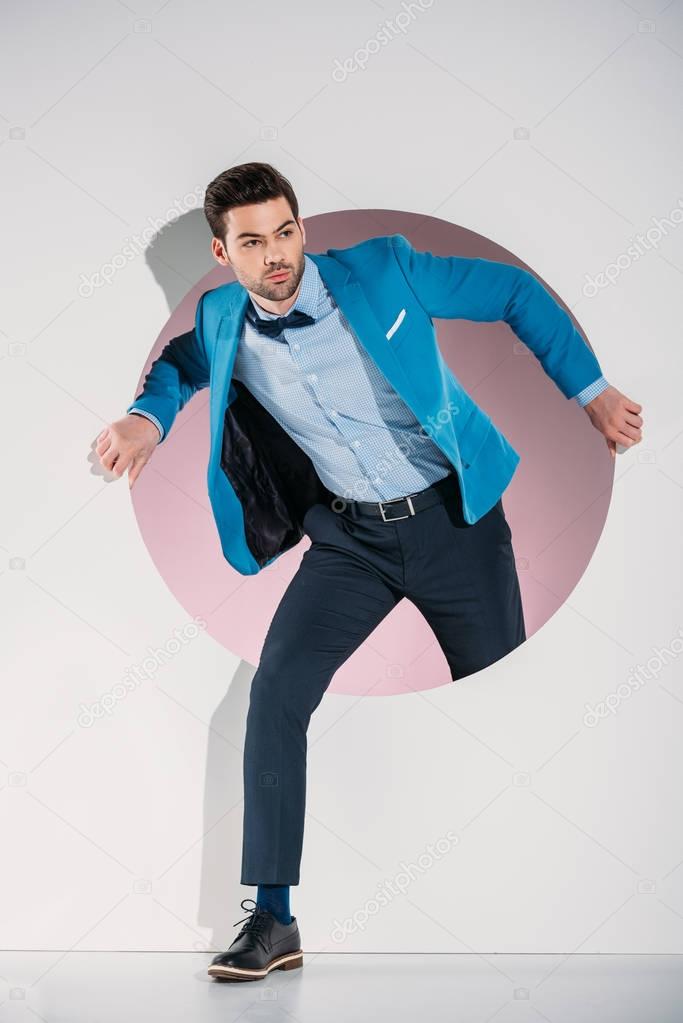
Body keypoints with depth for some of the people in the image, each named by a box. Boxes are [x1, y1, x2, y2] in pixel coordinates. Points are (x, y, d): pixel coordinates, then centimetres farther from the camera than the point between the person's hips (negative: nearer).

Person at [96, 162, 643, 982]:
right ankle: (272, 919, -2)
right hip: (350, 538, 2)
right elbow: (178, 361, 19)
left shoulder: (382, 268, -13)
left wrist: (591, 392, -5)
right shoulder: (223, 324, -5)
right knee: (275, 693, -13)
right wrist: (147, 417, -4)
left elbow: (516, 294, -2)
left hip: (454, 516, -2)